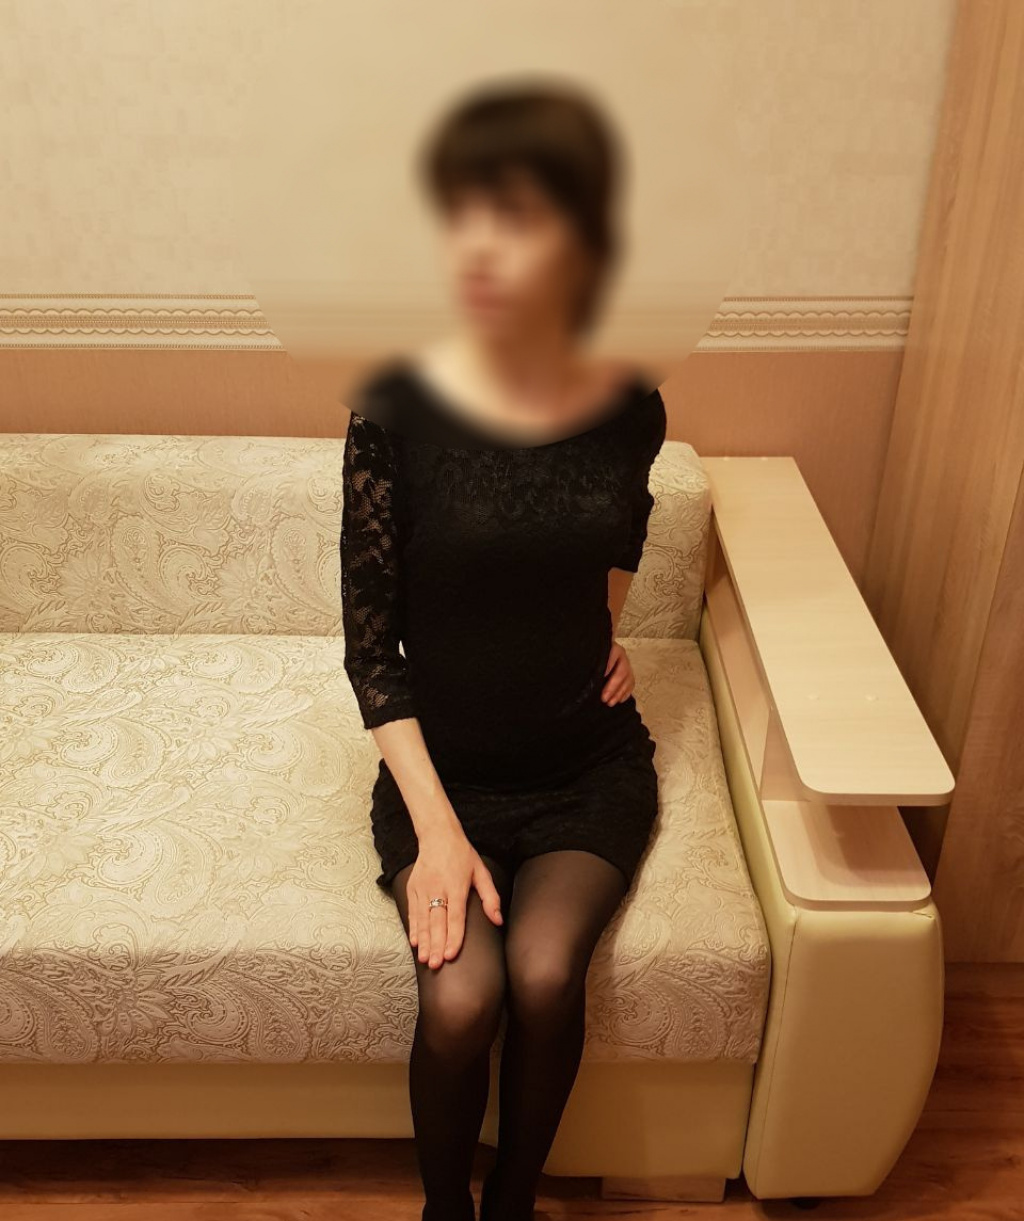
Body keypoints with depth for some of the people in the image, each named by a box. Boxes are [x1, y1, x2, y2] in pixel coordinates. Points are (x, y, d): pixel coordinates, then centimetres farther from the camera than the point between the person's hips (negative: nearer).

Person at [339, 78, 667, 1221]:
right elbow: (370, 644, -11)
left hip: (589, 762, 2)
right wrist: (435, 828, -17)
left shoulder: (630, 407, -7)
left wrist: (606, 633, 4)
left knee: (545, 972, -21)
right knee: (461, 998, -22)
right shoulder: (396, 408, -15)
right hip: (443, 766, -1)